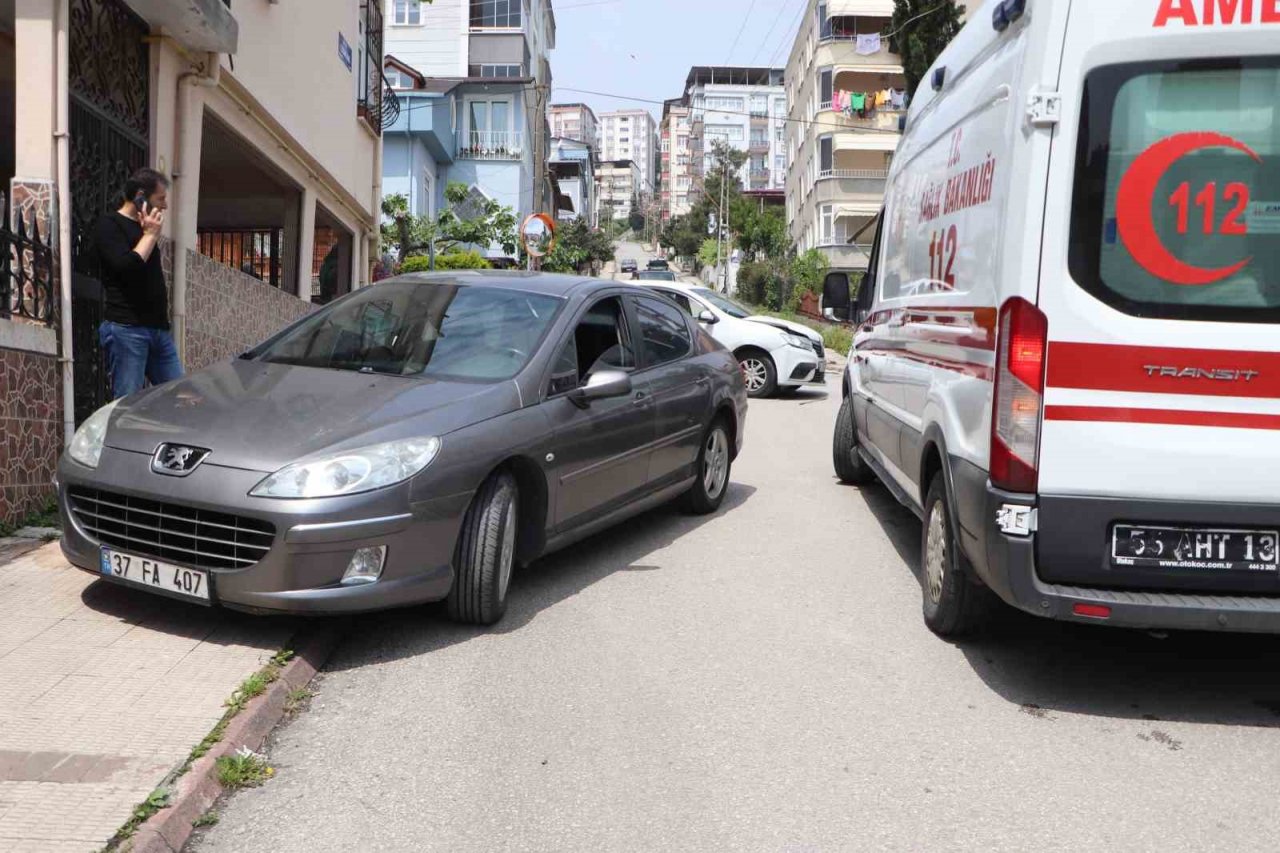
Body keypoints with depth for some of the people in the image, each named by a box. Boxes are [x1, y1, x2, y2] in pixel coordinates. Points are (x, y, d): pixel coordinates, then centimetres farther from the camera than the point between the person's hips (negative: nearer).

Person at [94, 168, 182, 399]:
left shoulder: (144, 227, 21)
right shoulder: (109, 224, -2)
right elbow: (126, 266, -18)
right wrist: (150, 235, -8)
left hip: (159, 329, 8)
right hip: (126, 328, -8)